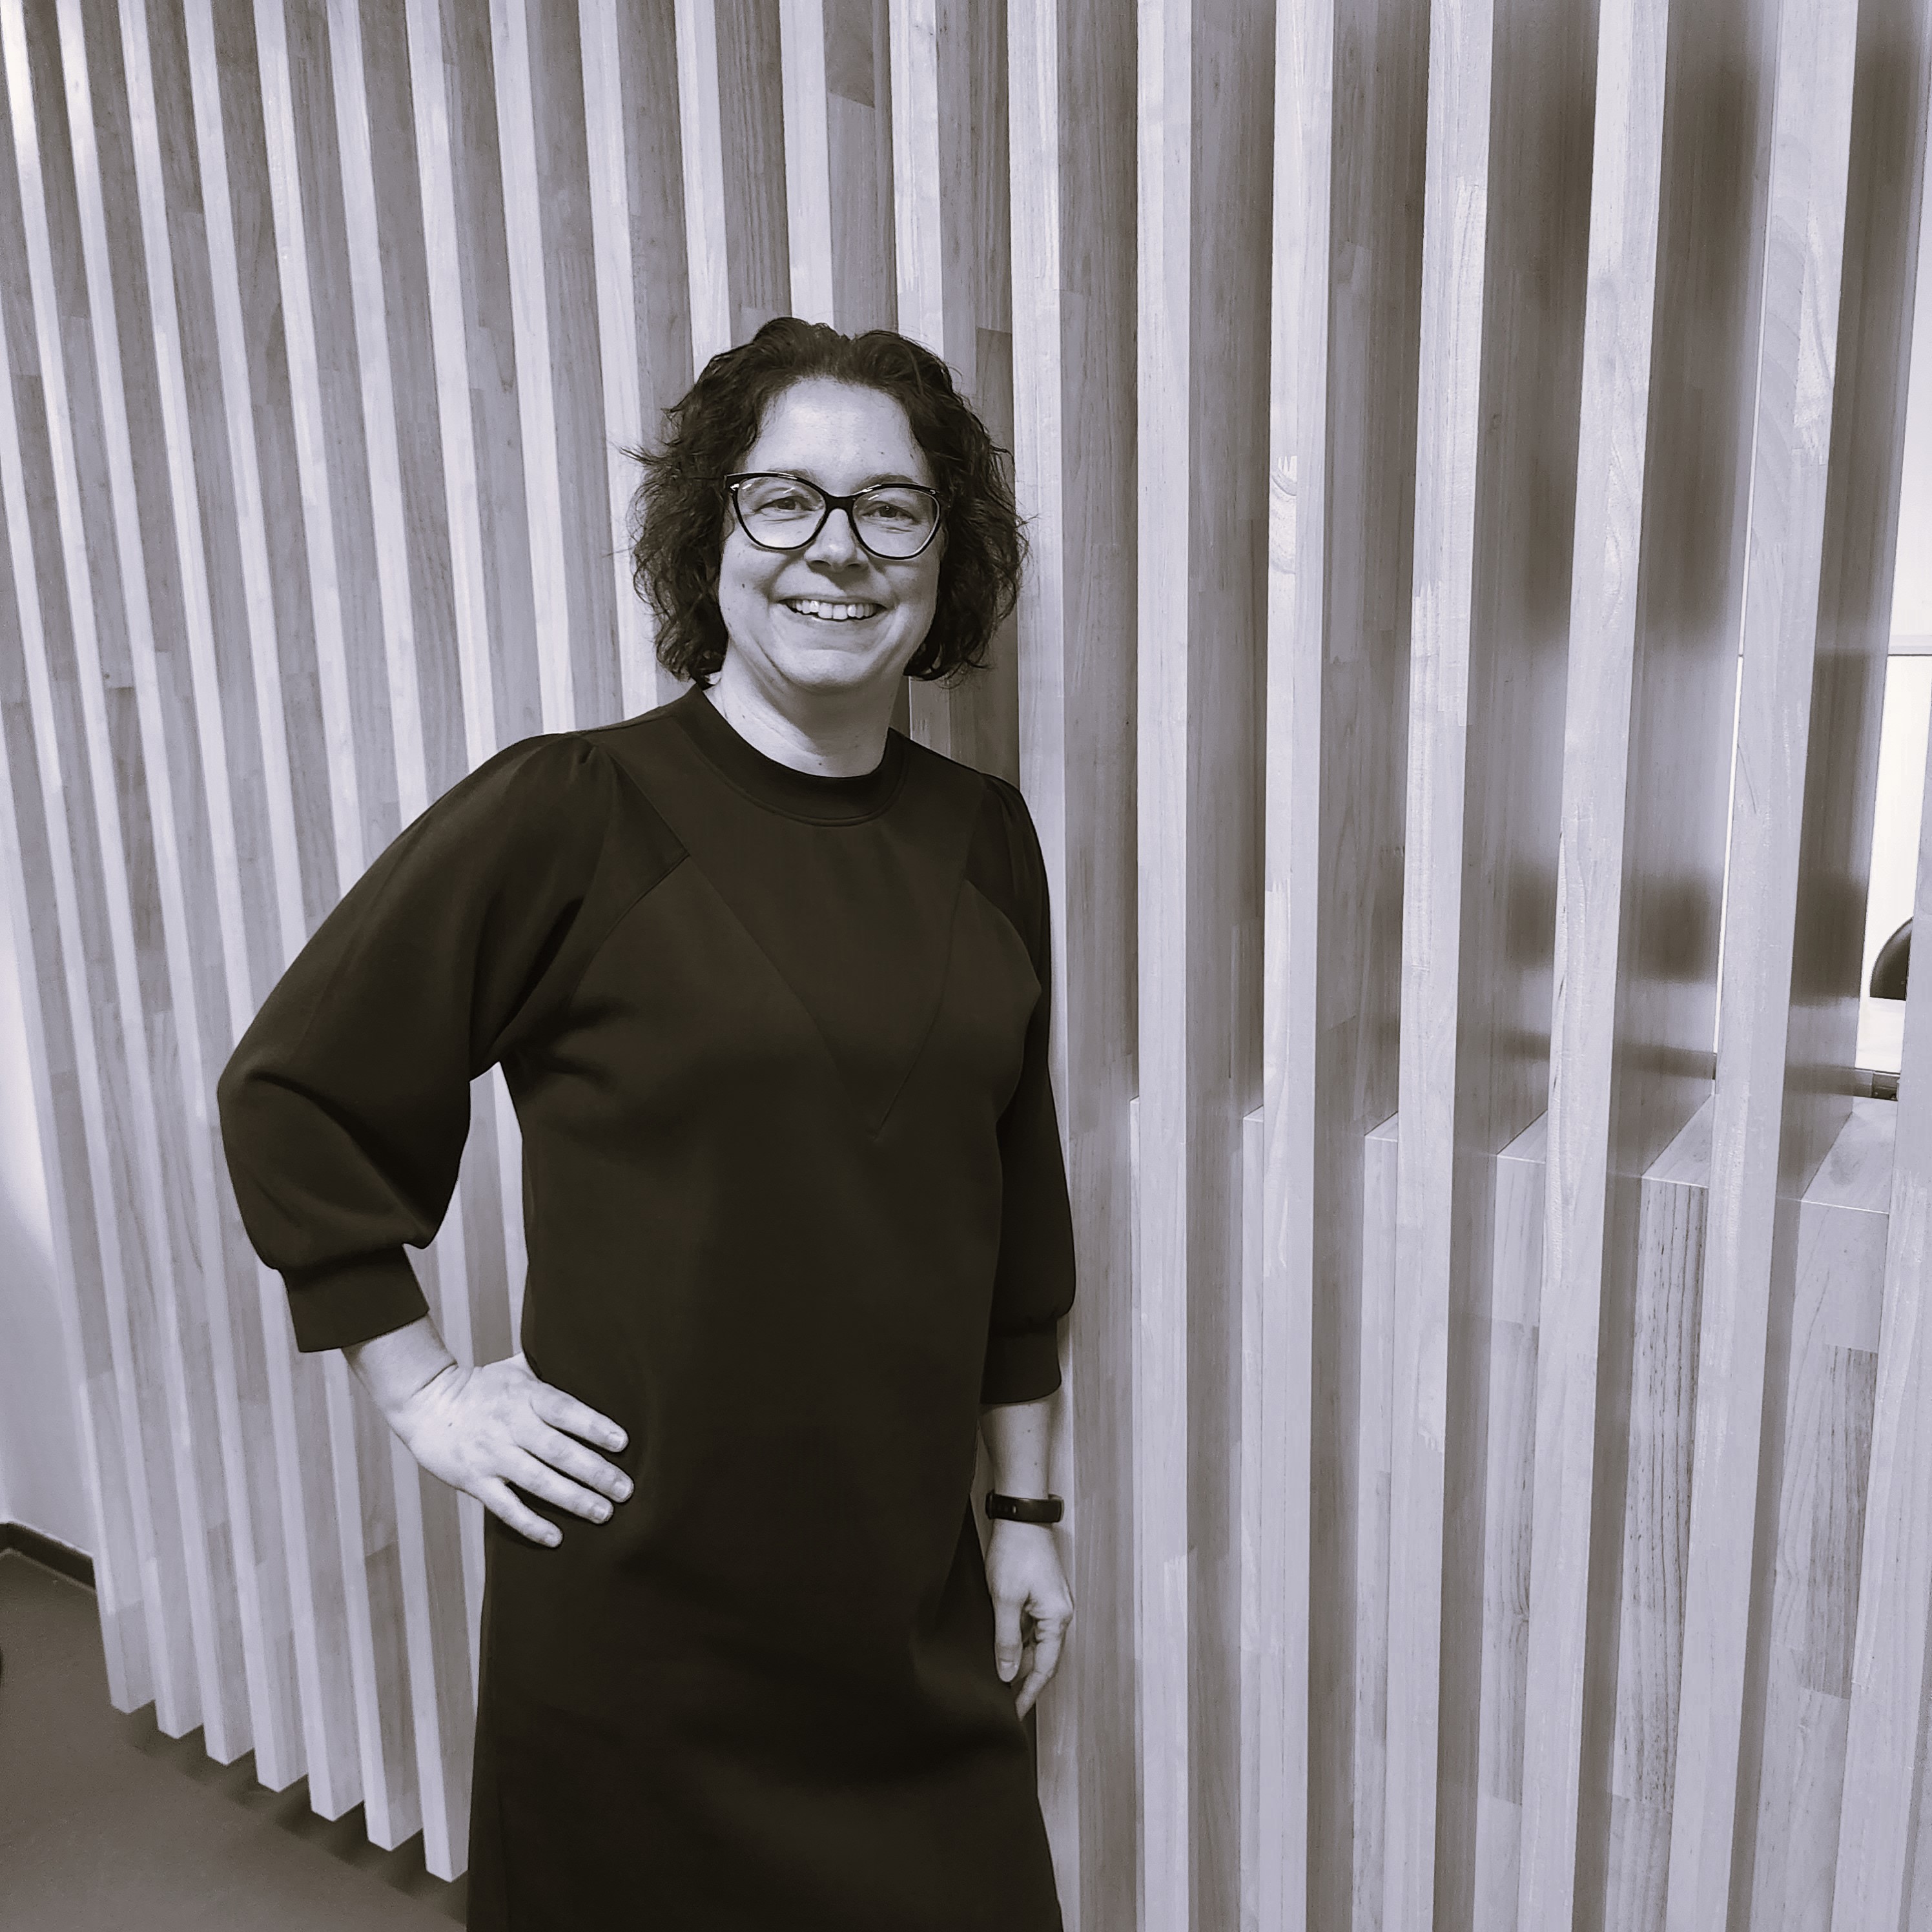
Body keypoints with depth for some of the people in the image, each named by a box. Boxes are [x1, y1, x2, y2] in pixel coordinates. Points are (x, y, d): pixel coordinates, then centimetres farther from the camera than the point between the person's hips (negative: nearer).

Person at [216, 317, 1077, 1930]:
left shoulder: (984, 839, 0)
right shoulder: (567, 815, -14)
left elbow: (1016, 1209, 6)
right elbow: (289, 1094, -5)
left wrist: (1028, 1508, 10)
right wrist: (425, 1390, -6)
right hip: (642, 1596, -3)